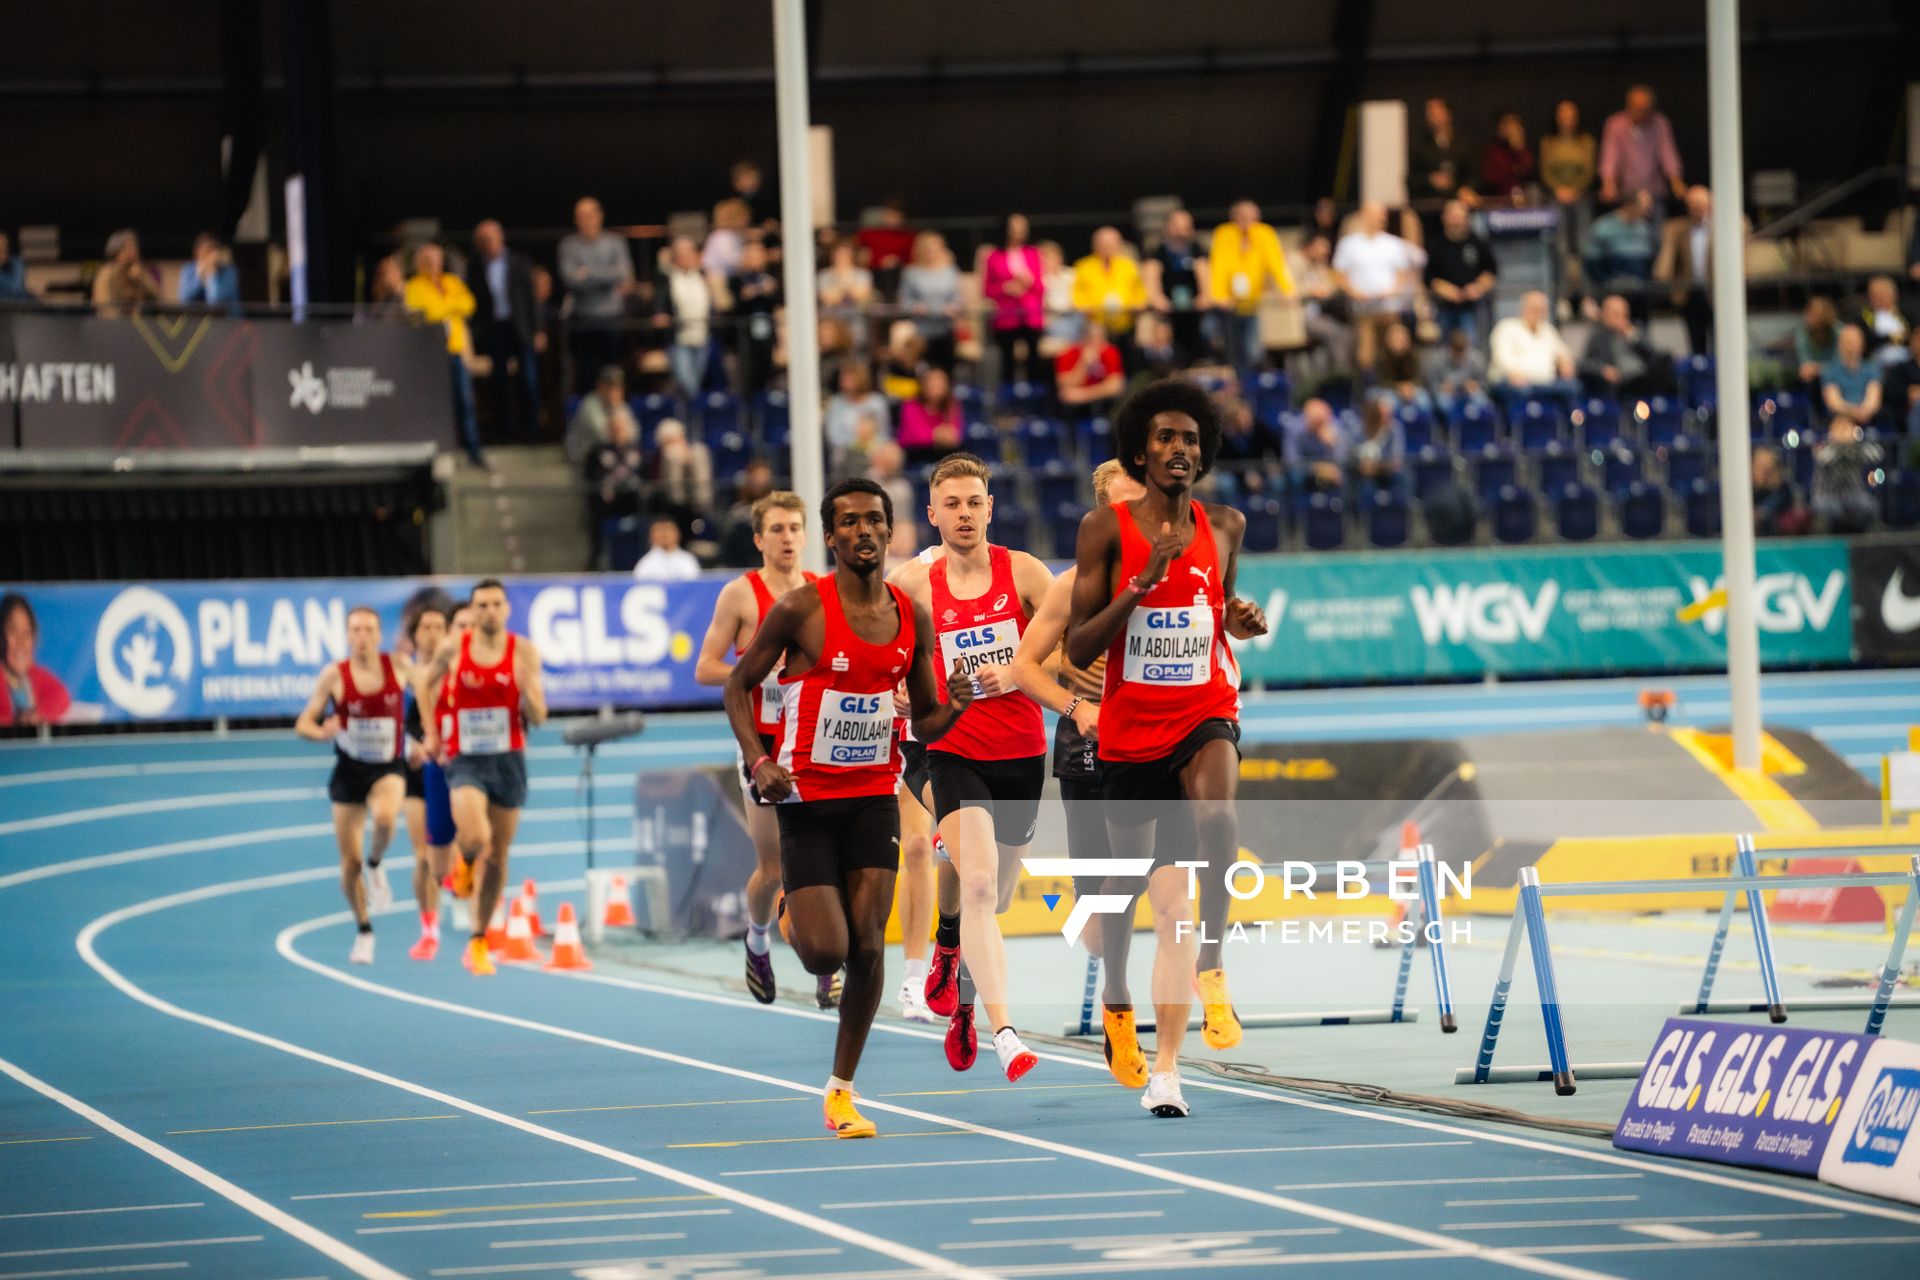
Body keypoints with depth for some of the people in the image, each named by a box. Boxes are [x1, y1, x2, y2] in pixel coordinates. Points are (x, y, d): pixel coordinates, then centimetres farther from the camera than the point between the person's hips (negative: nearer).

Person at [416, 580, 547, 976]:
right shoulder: (453, 648, -3)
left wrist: (528, 689, -21)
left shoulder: (523, 652, -2)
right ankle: (465, 865, 13)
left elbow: (538, 718, -1)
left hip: (509, 761, 2)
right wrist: (431, 732, 11)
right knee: (475, 840, -25)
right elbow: (425, 681, 17)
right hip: (465, 761, -2)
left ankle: (479, 941, 20)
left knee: (497, 856, 7)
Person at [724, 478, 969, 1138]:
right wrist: (758, 761, -15)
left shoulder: (913, 618, 3)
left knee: (868, 945, -6)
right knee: (826, 952, -10)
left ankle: (842, 1091, 7)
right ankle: (794, 917, 29)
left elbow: (924, 724, 12)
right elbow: (738, 686, -1)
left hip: (875, 795, 3)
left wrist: (954, 705, -11)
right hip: (806, 795, -3)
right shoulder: (801, 610, -10)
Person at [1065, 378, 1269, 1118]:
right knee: (1129, 874, 13)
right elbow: (1078, 648, -10)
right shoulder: (1107, 529, -7)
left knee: (1216, 809, -33)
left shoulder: (1224, 527, 2)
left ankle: (1211, 968, -22)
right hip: (1130, 725, 0)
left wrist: (1239, 621, -2)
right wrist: (1142, 583, -22)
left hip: (1205, 713, 0)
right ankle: (1116, 1000, 41)